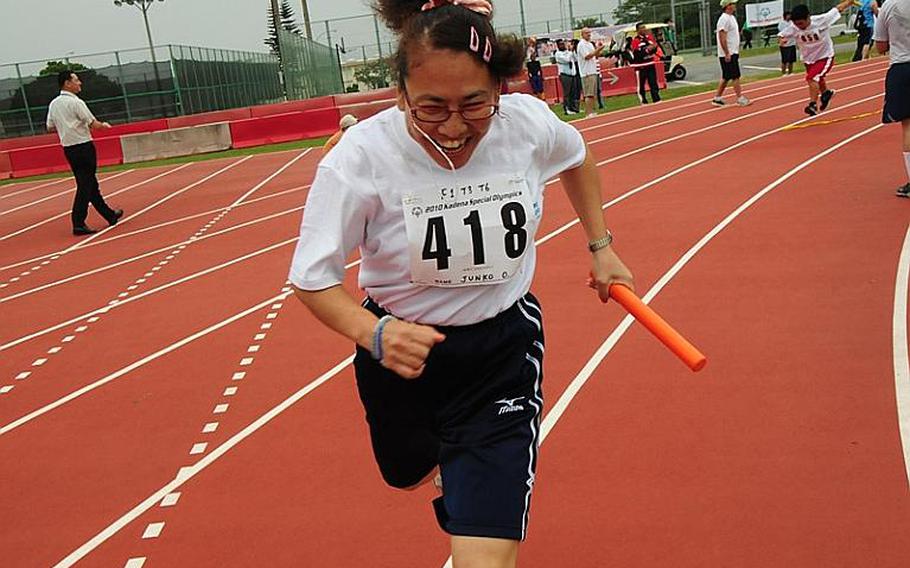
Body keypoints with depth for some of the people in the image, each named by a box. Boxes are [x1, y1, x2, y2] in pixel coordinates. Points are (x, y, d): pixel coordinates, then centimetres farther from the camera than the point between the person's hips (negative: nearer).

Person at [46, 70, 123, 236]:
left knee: (91, 184, 15)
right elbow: (93, 124, -16)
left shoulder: (53, 104, 9)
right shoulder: (76, 102, -14)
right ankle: (78, 223, -7)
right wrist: (104, 125, 4)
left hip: (68, 149, 8)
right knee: (85, 186, -5)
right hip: (83, 147, -8)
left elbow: (50, 128, 15)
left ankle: (109, 215, 26)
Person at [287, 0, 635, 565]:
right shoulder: (362, 157, -25)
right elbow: (313, 278, -16)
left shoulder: (529, 122, -17)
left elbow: (577, 158, 9)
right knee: (410, 474, 32)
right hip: (405, 349, 1)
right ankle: (459, 477, 67)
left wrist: (601, 246, 10)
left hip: (504, 349, 0)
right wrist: (374, 334, -34)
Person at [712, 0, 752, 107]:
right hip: (728, 54, -10)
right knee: (735, 76, -7)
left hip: (732, 53, 10)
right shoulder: (724, 19, -16)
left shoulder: (731, 17, 16)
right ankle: (740, 98, -3)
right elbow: (722, 38, -21)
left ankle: (717, 98, 16)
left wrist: (735, 51, 21)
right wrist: (727, 53, -24)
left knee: (726, 77, 11)